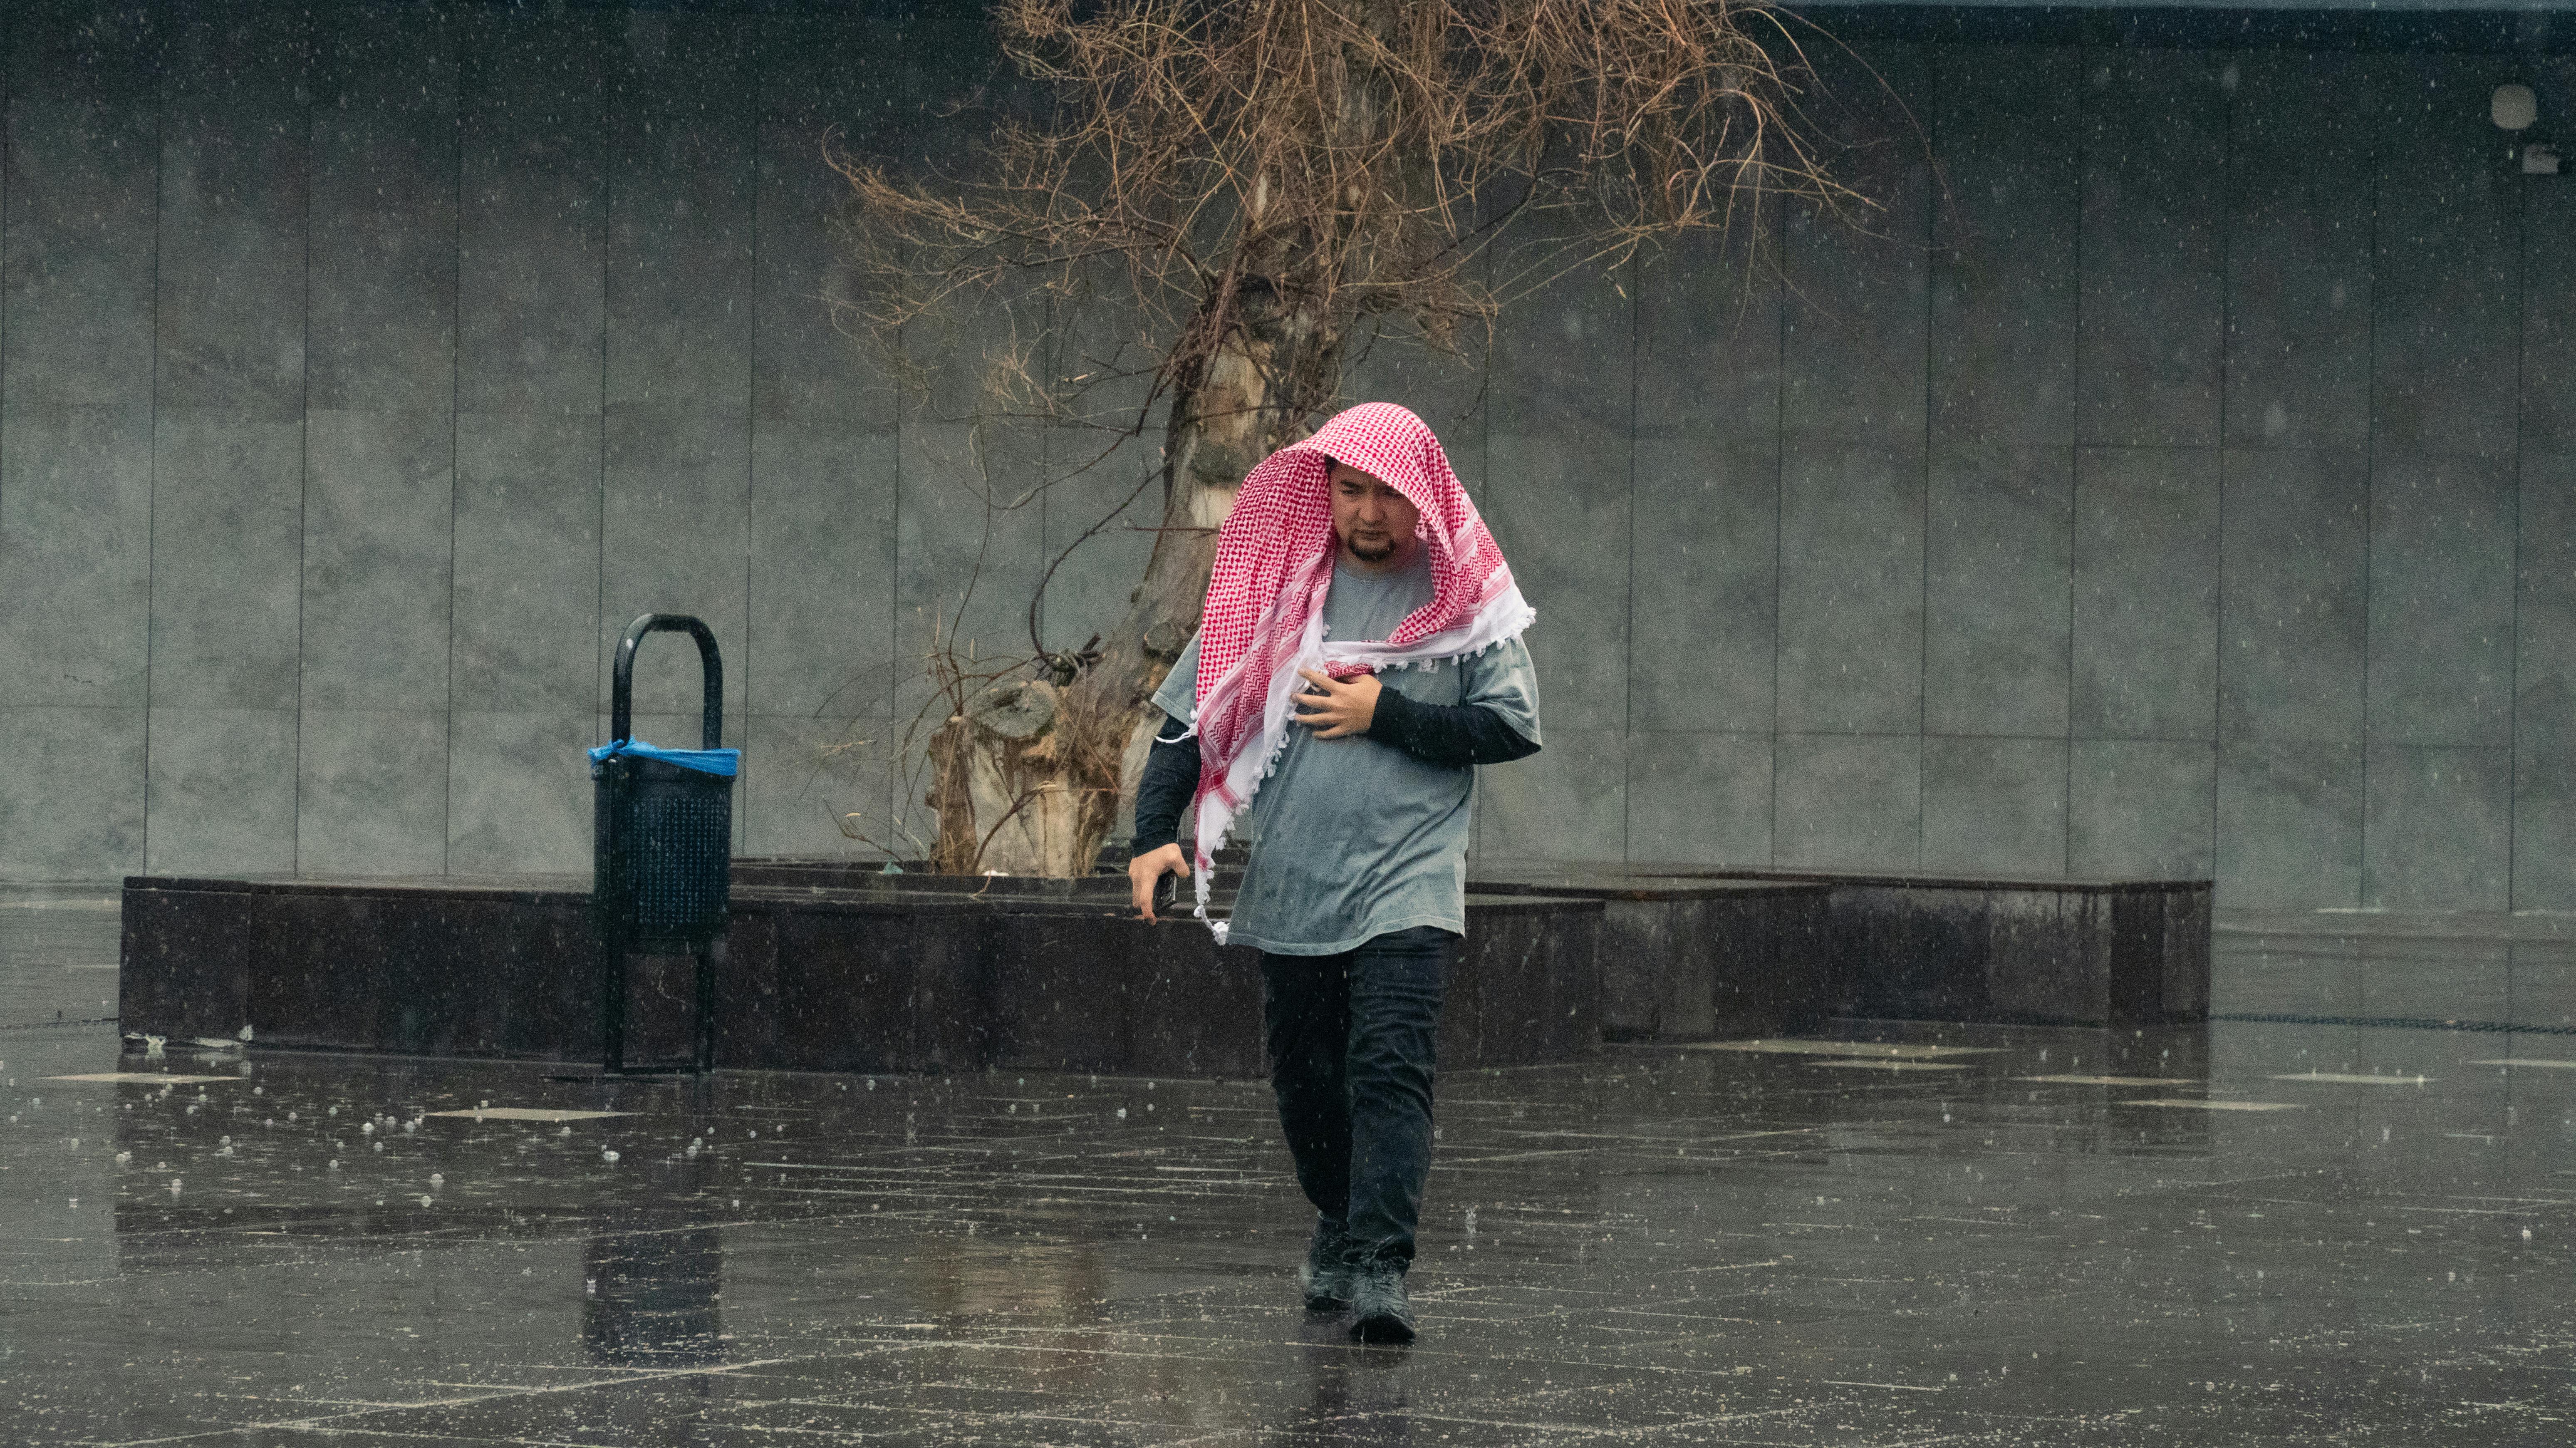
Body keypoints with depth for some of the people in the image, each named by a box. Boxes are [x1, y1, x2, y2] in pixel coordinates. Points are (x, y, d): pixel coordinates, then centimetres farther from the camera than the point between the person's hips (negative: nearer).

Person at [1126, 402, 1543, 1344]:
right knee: (1304, 1079, 12)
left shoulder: (1464, 599, 1)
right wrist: (1155, 834, -2)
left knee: (1391, 1070, -17)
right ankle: (1339, 1226, 35)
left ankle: (1378, 1266, -22)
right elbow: (1192, 710, 8)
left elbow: (1516, 727, -5)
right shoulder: (1276, 585, 5)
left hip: (1408, 885, -3)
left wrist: (1384, 716, -11)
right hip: (1289, 882, 3)